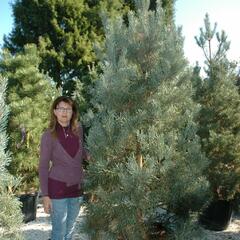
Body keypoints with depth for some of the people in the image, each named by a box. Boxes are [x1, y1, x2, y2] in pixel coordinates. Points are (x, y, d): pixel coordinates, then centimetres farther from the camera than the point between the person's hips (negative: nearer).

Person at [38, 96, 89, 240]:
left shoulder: (78, 129, -2)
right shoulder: (48, 135, -12)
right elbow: (43, 166, -9)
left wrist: (90, 157, -3)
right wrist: (45, 195, -12)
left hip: (77, 187, 4)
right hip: (57, 187, -4)